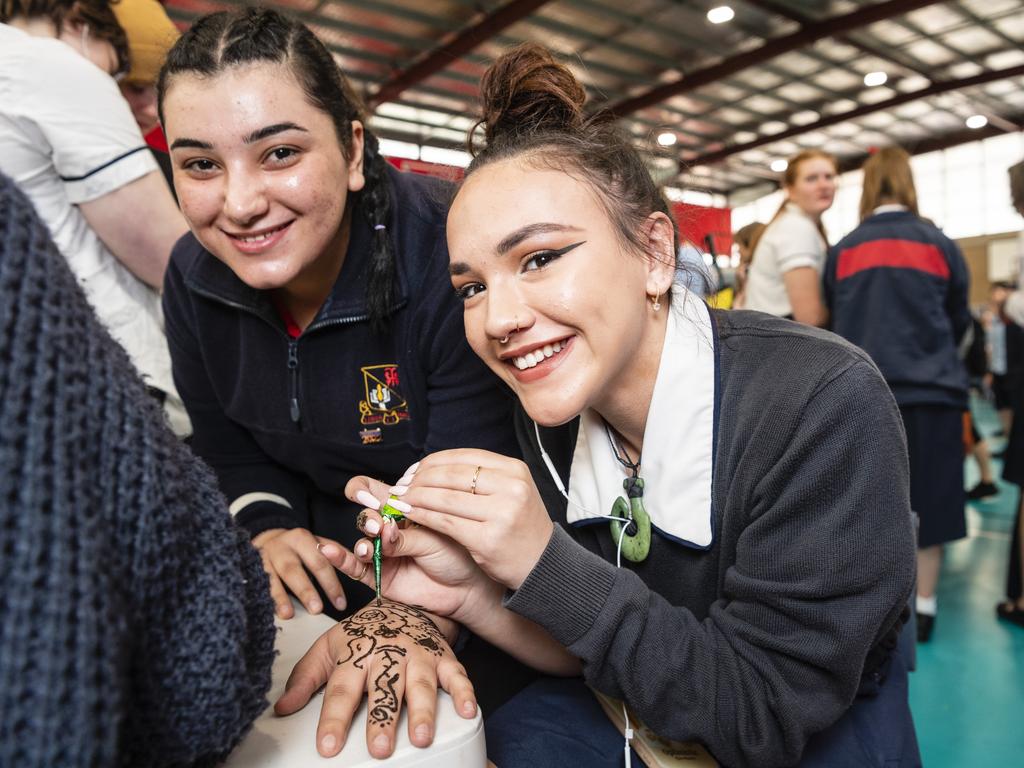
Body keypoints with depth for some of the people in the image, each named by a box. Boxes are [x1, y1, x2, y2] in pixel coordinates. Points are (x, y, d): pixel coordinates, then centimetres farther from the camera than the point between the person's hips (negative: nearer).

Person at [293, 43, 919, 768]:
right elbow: (590, 650, -6)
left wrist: (544, 564, -34)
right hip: (642, 706, 4)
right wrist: (471, 593, -25)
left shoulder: (825, 406, -29)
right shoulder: (549, 414, -14)